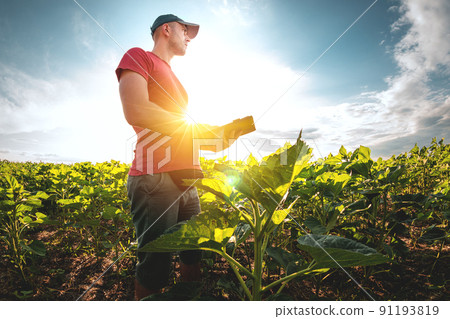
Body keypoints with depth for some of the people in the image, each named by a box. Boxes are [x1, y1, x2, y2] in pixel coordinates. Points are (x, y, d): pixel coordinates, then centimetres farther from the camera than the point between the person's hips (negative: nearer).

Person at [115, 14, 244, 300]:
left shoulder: (173, 79, 30)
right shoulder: (138, 56, 6)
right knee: (155, 270, -2)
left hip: (186, 180, 9)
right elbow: (135, 111, -13)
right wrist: (199, 128, -8)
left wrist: (217, 138, 11)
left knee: (195, 259, 11)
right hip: (154, 178, -8)